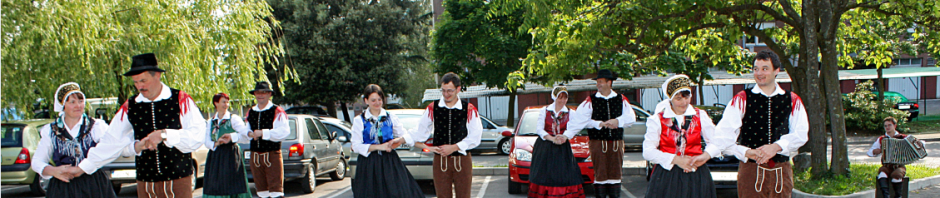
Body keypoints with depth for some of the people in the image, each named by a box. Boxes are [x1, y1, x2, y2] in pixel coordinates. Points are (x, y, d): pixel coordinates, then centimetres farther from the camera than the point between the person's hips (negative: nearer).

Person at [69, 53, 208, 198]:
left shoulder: (180, 100, -3)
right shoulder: (130, 107, 8)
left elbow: (197, 136, -13)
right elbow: (111, 142, 11)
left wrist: (164, 135, -19)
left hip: (179, 181, -3)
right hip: (145, 184, 3)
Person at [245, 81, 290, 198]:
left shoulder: (277, 112, -6)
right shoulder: (250, 113, 13)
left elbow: (284, 131, -17)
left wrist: (263, 133, -20)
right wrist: (250, 134, -9)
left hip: (272, 154, -6)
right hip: (255, 155, 6)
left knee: (276, 187, -8)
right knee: (261, 188, 11)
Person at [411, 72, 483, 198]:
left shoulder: (469, 110, -1)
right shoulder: (433, 108, 4)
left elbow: (475, 137, -4)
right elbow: (421, 130, 7)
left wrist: (454, 147, -11)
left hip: (462, 161, -1)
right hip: (440, 160, 1)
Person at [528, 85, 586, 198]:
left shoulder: (571, 113, 9)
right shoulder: (544, 111, 8)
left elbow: (573, 129, -7)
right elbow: (539, 129, -2)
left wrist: (564, 137, -29)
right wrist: (552, 139, -18)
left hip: (563, 150, 1)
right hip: (544, 148, -1)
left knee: (564, 174, -8)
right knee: (544, 175, -6)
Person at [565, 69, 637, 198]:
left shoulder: (621, 100, 6)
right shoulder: (591, 101, -1)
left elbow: (631, 117, -1)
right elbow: (578, 119, -9)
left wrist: (618, 121, -16)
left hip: (616, 143, 2)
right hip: (598, 142, -2)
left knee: (616, 173, 7)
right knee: (600, 173, 0)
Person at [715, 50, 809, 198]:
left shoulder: (792, 101, 9)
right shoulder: (742, 100, 2)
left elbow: (801, 134, 0)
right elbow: (722, 135, -5)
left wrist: (776, 147, -16)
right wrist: (747, 152, -17)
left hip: (782, 172, 2)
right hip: (751, 170, -2)